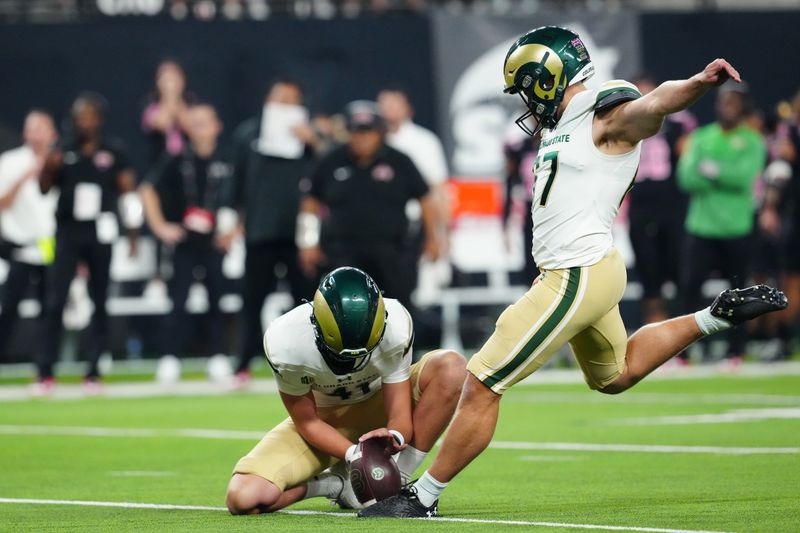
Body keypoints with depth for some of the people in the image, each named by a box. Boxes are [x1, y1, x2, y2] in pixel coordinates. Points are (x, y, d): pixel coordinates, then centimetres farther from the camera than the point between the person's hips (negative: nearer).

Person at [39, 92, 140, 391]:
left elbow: (128, 193, 4)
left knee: (99, 304, 6)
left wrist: (132, 235, 3)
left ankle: (94, 372, 12)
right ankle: (46, 370, -5)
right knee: (56, 301, -8)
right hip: (68, 234, 1)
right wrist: (49, 167, -10)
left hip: (100, 235, 0)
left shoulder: (113, 152, -1)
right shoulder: (64, 151, 3)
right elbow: (44, 189, 10)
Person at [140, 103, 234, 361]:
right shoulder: (178, 160, -2)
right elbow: (147, 189, 5)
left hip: (216, 243, 1)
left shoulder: (227, 162, -1)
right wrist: (160, 226, -1)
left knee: (218, 301, 2)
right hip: (184, 241, -1)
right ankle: (169, 359, 2)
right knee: (177, 303, -2)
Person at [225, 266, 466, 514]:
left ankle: (399, 484, -21)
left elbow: (400, 416, -23)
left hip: (377, 407, 1)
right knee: (243, 498, -24)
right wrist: (354, 454, -34)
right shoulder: (286, 344, -32)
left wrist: (394, 436, -47)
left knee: (451, 367, -30)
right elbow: (307, 422, -17)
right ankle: (337, 484, 0)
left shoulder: (395, 327, -30)